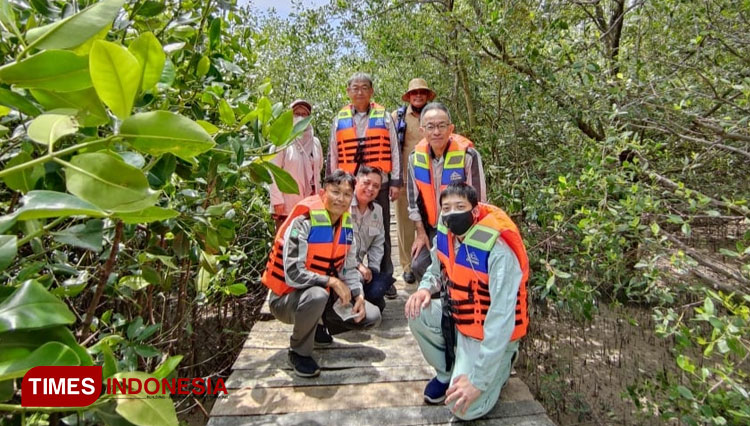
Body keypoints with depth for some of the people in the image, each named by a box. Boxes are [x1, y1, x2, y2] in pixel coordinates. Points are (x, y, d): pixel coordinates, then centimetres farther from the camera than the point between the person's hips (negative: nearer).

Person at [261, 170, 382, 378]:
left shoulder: (346, 224, -1)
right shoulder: (303, 222, -24)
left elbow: (349, 268, 6)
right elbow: (293, 274, -29)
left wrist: (359, 295, -9)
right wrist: (332, 282, -25)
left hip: (322, 295, 7)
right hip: (287, 298, -6)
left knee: (371, 316, -3)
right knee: (318, 295, -40)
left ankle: (317, 327, 18)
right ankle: (299, 352, -10)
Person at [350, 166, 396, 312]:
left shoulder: (377, 210, 10)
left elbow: (377, 243, 14)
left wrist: (372, 268, 1)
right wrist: (357, 265, -16)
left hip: (358, 266, 6)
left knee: (378, 287, -18)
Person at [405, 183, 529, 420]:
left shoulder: (498, 251, -31)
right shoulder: (446, 234, -9)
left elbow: (501, 318, -32)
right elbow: (437, 271, 11)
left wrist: (478, 380, -32)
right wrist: (425, 289, -15)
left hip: (490, 332, -7)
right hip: (457, 316, 7)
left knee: (464, 408, -15)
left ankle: (500, 366, 16)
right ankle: (446, 374, 10)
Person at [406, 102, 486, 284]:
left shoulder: (468, 155, -22)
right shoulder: (416, 156, -8)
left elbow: (477, 199, -15)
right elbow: (414, 197, 1)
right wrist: (421, 233, 2)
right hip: (431, 227, 4)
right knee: (419, 265, -2)